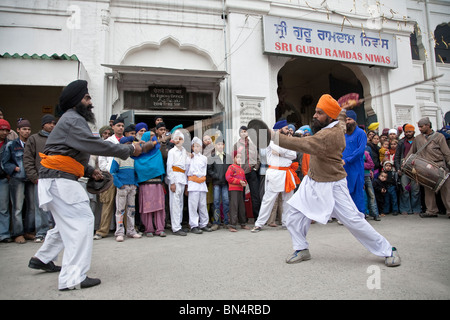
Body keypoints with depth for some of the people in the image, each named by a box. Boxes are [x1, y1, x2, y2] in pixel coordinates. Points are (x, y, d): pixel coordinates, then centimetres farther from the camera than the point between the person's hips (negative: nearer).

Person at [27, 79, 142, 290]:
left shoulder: (73, 119, 21)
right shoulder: (72, 119, -13)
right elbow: (94, 145, -24)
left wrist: (90, 171, 10)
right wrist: (129, 150, -18)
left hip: (60, 180, 11)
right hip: (59, 180, -11)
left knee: (68, 222, 21)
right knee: (82, 221, -12)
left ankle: (42, 258, 37)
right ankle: (72, 278, -9)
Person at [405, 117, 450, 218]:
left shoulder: (439, 136, 2)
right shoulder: (418, 138, 12)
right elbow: (411, 152, 18)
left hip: (439, 165, -3)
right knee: (428, 190, 6)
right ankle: (431, 211, 13)